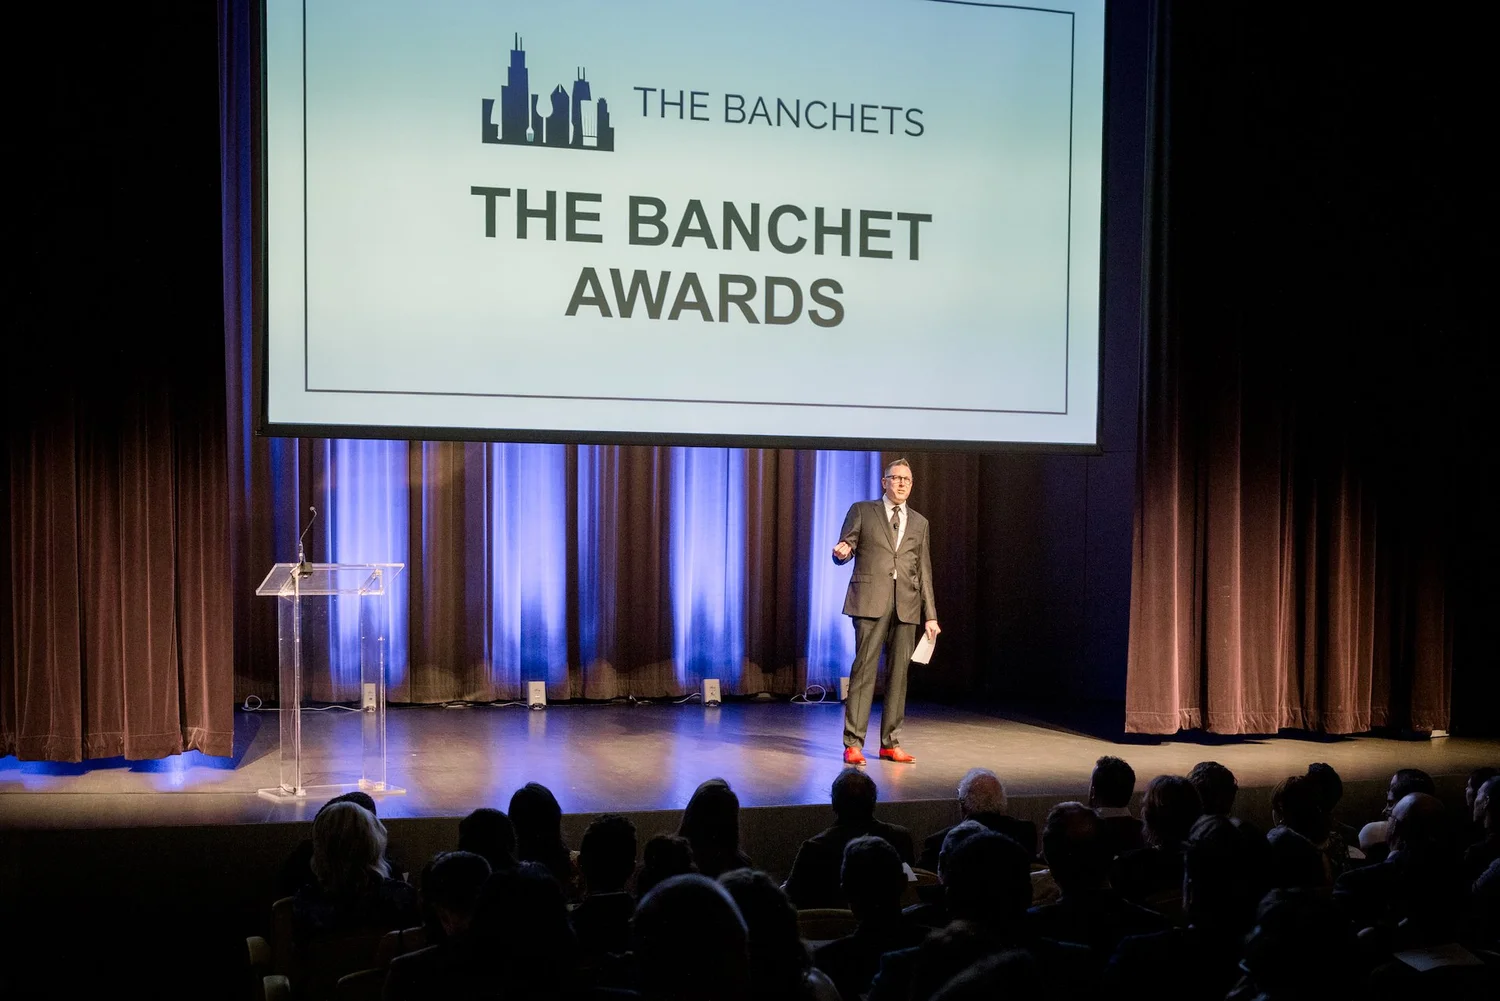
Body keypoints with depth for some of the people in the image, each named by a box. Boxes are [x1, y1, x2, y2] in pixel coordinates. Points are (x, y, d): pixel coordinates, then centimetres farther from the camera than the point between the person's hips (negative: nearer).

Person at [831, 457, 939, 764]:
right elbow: (843, 553, 4)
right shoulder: (862, 511, 7)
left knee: (899, 673, 3)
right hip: (871, 601, -4)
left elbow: (924, 572, 16)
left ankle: (891, 743, 10)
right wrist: (842, 553, -22)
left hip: (906, 605, 4)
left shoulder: (919, 523, 17)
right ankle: (853, 743, -6)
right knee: (864, 670, -8)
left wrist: (931, 615, 11)